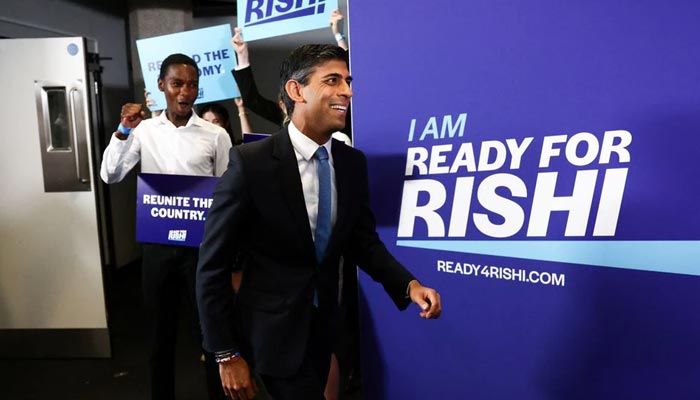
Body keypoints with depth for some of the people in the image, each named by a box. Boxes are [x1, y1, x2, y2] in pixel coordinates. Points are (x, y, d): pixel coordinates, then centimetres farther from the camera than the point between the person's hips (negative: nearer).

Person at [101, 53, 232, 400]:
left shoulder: (216, 136, -4)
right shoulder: (144, 130, 2)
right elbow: (110, 176, -1)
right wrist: (123, 131, -13)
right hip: (156, 244, 2)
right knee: (161, 329, 16)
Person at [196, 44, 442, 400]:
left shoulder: (353, 162, -4)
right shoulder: (250, 162, -19)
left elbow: (363, 240, 5)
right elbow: (212, 265, -15)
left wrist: (409, 284, -12)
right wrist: (226, 354, -12)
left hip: (324, 323, 6)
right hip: (274, 329, -5)